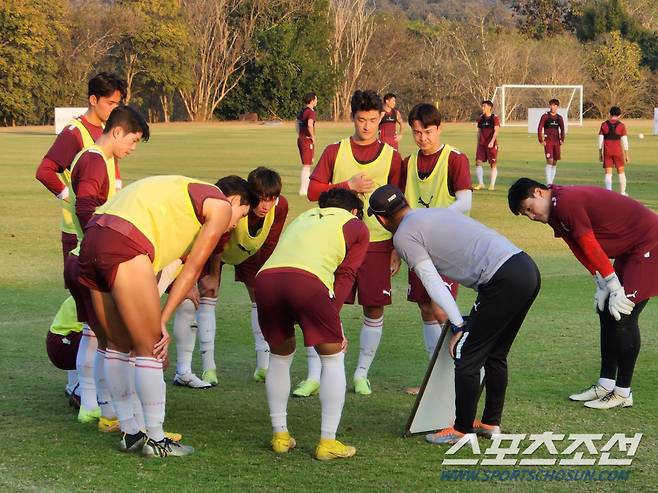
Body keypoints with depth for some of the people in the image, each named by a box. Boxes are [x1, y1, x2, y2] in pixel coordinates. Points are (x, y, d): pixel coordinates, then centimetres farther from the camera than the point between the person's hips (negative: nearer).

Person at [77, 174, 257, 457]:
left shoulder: (185, 192, 34)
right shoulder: (221, 206, 10)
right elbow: (193, 269, 6)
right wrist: (162, 320, 6)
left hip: (92, 239, 9)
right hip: (125, 247, -9)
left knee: (118, 345, 18)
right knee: (149, 349, 2)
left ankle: (129, 433, 27)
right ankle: (155, 440, 9)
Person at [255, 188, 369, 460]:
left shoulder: (301, 218, 40)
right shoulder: (356, 226, 26)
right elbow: (345, 275, 15)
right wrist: (331, 316, 12)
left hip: (265, 277, 5)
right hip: (308, 280, -4)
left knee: (280, 355, 26)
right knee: (333, 358, 14)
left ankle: (280, 436, 27)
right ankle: (327, 442, 12)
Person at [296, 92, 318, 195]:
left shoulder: (302, 110, 12)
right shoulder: (311, 112, -16)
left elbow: (297, 122, 24)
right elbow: (310, 125, -32)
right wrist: (313, 136, -19)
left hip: (300, 139, 9)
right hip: (307, 140, -9)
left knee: (307, 164, 18)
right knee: (306, 166, -4)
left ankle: (306, 187, 24)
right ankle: (303, 190, -3)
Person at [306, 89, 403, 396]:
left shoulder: (392, 157, 4)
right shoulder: (334, 152, 5)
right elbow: (313, 191, 1)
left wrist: (398, 248, 4)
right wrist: (349, 185, -10)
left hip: (377, 244, 0)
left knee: (374, 309, 3)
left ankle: (362, 374, 19)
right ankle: (314, 376, 3)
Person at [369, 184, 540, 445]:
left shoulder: (403, 236, 2)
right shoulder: (440, 212, 27)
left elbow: (433, 283, -4)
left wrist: (459, 326, -3)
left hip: (505, 281, -9)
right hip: (528, 268, 9)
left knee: (467, 357, 2)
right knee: (495, 354, 21)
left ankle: (462, 430, 11)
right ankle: (491, 423, 30)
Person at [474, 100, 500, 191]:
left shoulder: (495, 118, -5)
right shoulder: (480, 118, 10)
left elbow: (496, 131, -13)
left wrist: (492, 142, -25)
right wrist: (478, 143, 15)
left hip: (492, 144, -4)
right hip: (481, 144, 4)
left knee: (493, 164, -1)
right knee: (478, 162, -6)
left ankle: (492, 184, 6)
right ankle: (480, 183, 0)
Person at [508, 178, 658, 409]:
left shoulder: (567, 203, -23)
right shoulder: (558, 211, 7)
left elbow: (592, 249, -22)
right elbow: (582, 251, 4)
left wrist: (615, 288, -17)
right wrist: (603, 286, -4)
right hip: (630, 251, 10)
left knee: (623, 315, -10)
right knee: (606, 311, 10)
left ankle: (623, 393, -3)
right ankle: (605, 384, 15)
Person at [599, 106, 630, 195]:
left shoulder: (604, 124, 1)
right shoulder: (621, 125, -4)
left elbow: (600, 140, 2)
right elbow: (624, 141, -5)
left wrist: (600, 153, 9)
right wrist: (626, 155, 1)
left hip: (607, 151, 1)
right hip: (618, 151, -1)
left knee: (608, 173, 1)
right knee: (621, 171, 15)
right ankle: (622, 192, 21)